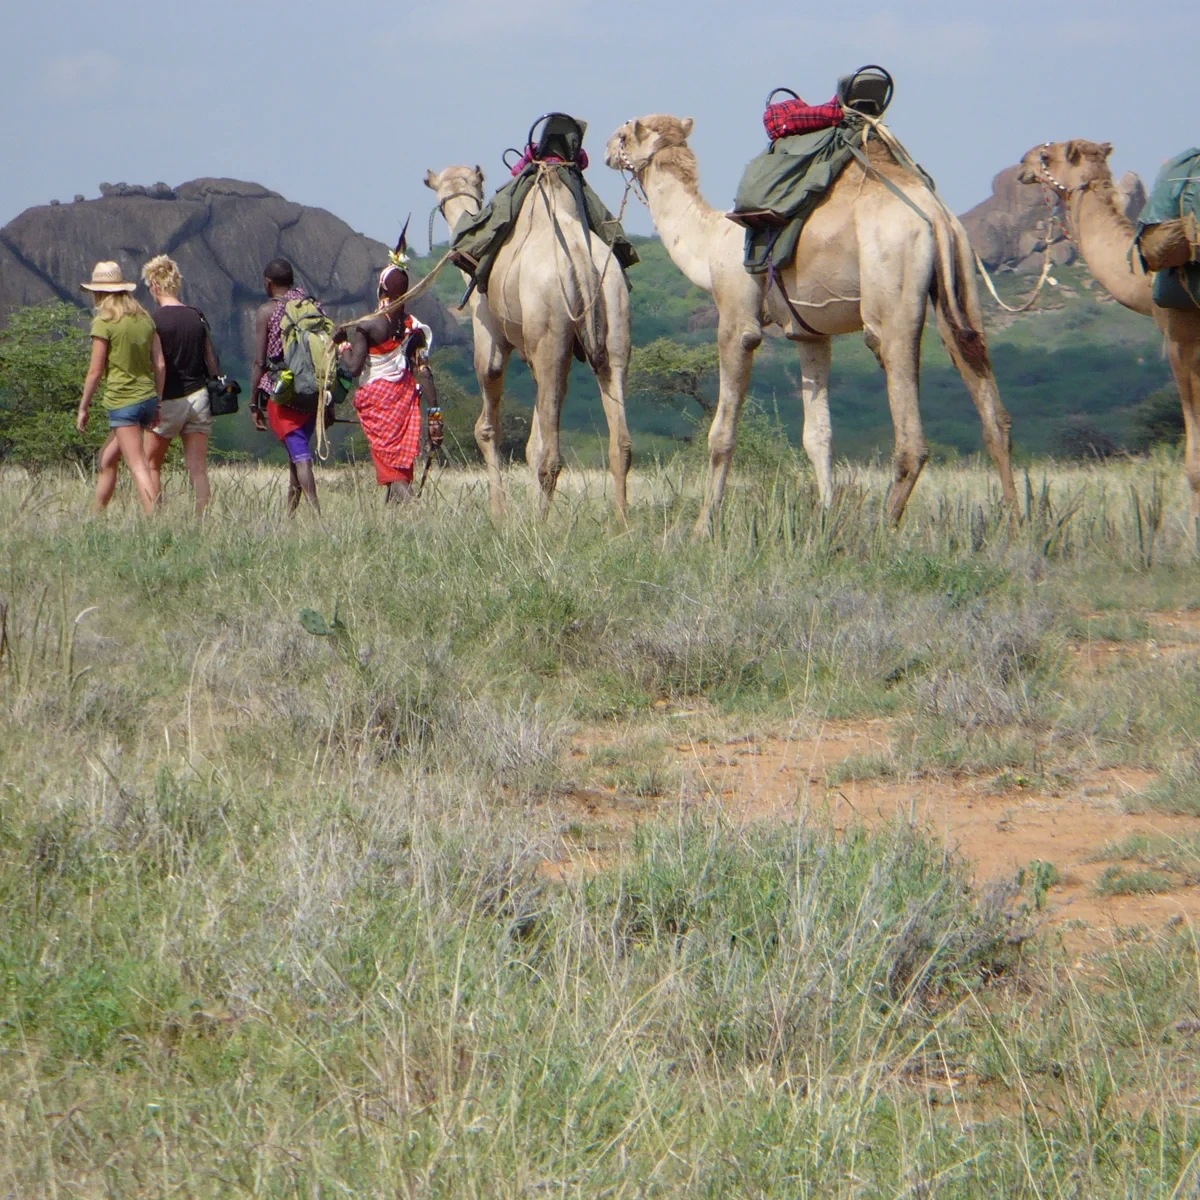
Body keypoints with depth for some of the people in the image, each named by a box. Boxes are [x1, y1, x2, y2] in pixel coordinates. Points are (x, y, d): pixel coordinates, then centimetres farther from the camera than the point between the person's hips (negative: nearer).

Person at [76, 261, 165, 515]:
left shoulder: (105, 322, -8)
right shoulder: (144, 318, 10)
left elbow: (95, 371, -8)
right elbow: (160, 365, 9)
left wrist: (83, 408, 1)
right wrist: (156, 403, 17)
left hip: (122, 401, -7)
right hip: (147, 398, 7)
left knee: (139, 468, -11)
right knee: (106, 460, 20)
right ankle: (97, 515, 26)